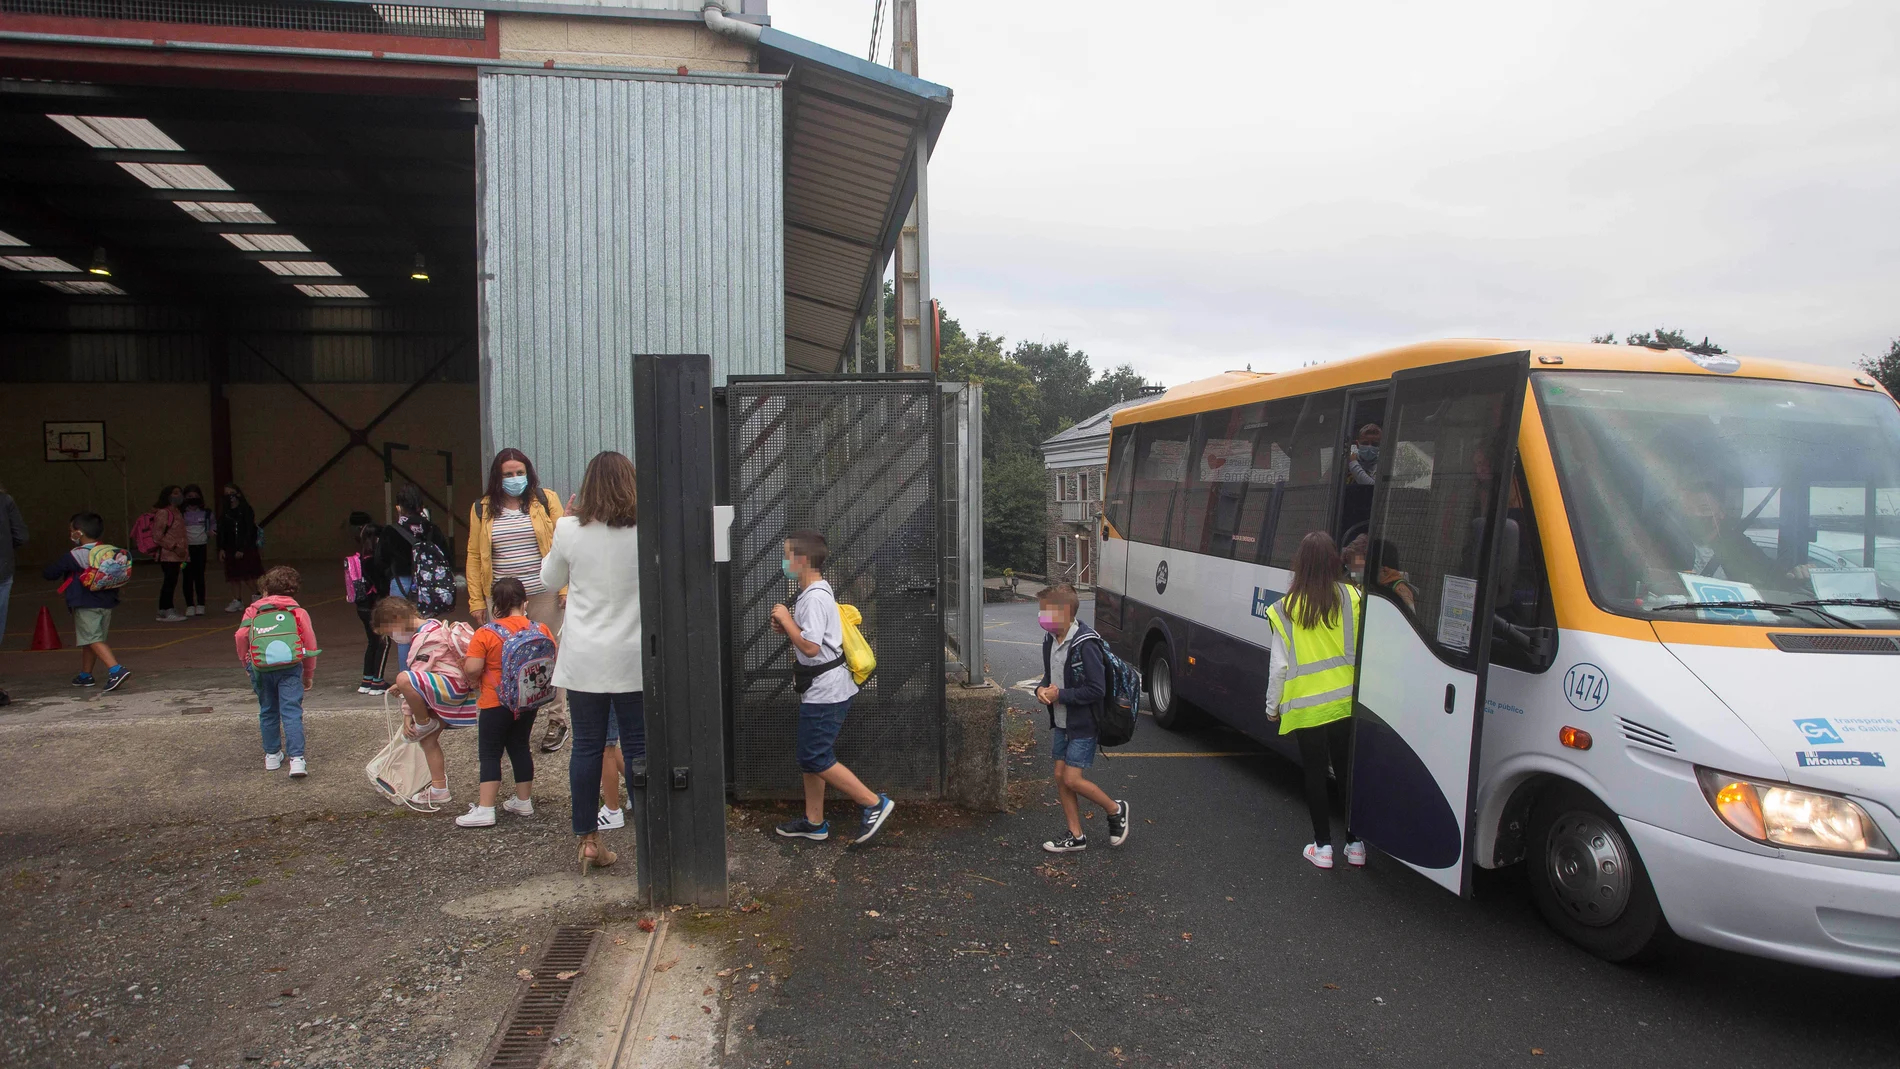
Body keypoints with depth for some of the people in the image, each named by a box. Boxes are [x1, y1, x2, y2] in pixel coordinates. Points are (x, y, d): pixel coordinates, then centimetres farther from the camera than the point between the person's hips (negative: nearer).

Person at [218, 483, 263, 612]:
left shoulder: (246, 510, -6)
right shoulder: (224, 512, 6)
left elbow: (249, 532, -9)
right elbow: (221, 532, 6)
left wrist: (242, 549, -14)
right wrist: (221, 549, -2)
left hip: (246, 549, -4)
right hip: (230, 549, 4)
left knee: (248, 576, -4)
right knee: (234, 576, 6)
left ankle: (256, 596, 11)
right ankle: (237, 601, 10)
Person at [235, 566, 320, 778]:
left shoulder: (254, 609, 11)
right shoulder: (299, 612, 11)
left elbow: (241, 636, -4)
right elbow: (311, 645, 10)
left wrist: (245, 662, 11)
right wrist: (309, 675, 21)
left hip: (261, 668, 1)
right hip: (290, 667, -1)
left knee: (268, 711, 18)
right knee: (291, 712, -4)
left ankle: (272, 755, 27)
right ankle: (297, 759, -13)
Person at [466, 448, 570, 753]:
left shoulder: (546, 500, 3)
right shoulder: (482, 510, 8)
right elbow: (474, 556, 9)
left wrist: (566, 587, -7)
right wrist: (476, 600, 3)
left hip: (543, 596, -2)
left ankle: (557, 721, 13)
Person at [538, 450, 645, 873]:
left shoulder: (569, 529, -6)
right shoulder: (645, 531, -9)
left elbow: (550, 581, 11)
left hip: (584, 659, 1)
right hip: (632, 659, -1)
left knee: (586, 746, 9)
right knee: (638, 747, 7)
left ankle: (588, 841, 18)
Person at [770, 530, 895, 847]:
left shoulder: (814, 598, -20)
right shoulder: (817, 592, 13)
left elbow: (810, 647, -26)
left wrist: (785, 618, -15)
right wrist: (787, 628, 3)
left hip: (825, 692, -10)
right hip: (820, 689, 10)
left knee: (815, 759, -5)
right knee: (811, 756, 15)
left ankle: (874, 803, 1)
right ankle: (814, 822, 24)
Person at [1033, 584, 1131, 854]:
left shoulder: (1085, 644, -23)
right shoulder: (1050, 641, 3)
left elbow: (1097, 690, -24)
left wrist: (1060, 695, -20)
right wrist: (1042, 689, -5)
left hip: (1083, 725, -8)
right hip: (1060, 722, 8)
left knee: (1073, 779, -7)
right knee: (1060, 776, 9)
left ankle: (1115, 810, 18)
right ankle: (1076, 837, 21)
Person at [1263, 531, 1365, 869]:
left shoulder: (1285, 609, -9)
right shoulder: (1351, 598, -8)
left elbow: (1279, 666, -3)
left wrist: (1273, 705, 9)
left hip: (1304, 707, -1)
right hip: (1345, 701, 1)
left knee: (1315, 773, 10)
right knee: (1347, 771, 15)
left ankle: (1323, 845, 15)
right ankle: (1355, 844, 22)